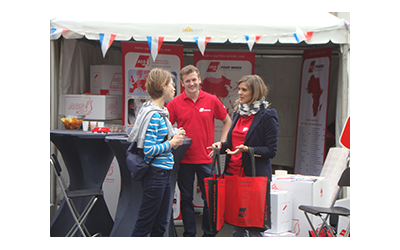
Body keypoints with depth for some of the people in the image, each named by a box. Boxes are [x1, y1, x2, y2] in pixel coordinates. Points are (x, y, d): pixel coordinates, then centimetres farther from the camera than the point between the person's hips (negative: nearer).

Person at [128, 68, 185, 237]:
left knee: (160, 223, 16)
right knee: (144, 225, -2)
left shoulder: (160, 113, 13)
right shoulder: (153, 116, -17)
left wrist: (174, 138, 8)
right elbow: (149, 150, -22)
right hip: (155, 174, -10)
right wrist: (172, 143, -13)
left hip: (164, 172, 10)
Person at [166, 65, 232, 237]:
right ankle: (189, 234, 19)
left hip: (206, 159, 0)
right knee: (186, 198, 8)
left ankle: (209, 234, 19)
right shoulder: (175, 103, -1)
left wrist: (220, 144, 5)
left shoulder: (212, 101, 1)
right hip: (184, 159, 0)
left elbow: (227, 121, 12)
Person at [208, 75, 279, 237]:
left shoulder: (267, 116, -8)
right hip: (233, 173, 7)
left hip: (254, 176, -7)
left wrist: (247, 149, -22)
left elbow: (271, 151, -10)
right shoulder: (238, 113, 15)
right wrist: (221, 145, 3)